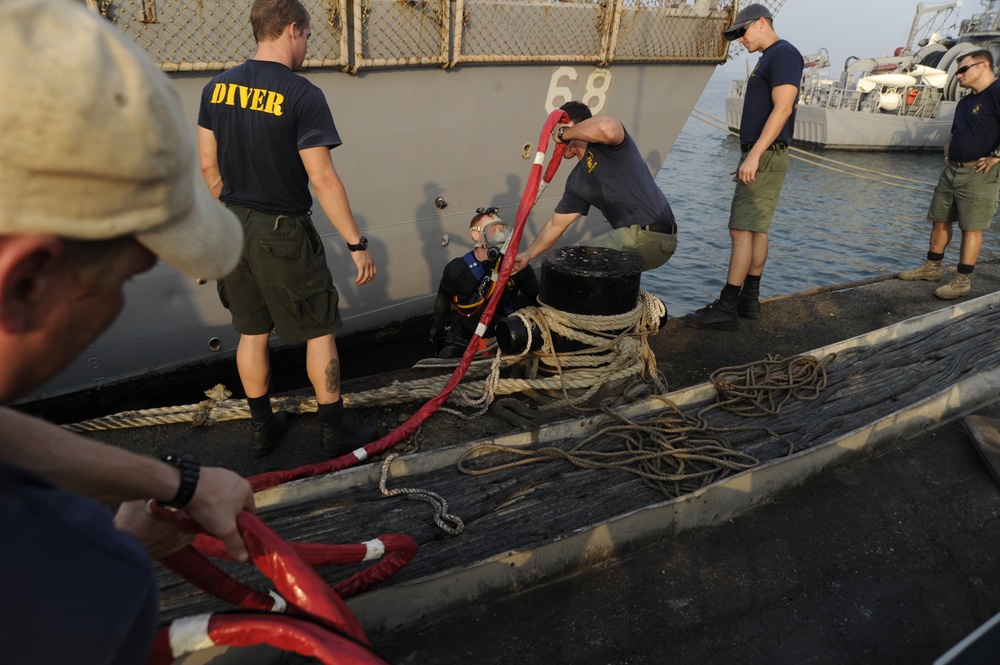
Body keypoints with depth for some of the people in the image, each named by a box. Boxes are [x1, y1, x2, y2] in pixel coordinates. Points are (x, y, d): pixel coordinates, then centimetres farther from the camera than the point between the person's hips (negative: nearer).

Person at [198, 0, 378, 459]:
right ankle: (334, 432, 18)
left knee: (252, 332, 16)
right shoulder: (303, 96, -16)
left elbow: (209, 166, 8)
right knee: (320, 331, 9)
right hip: (283, 233, -6)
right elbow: (322, 179, -20)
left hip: (234, 228, 6)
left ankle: (262, 429, 29)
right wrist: (357, 243, -15)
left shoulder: (216, 89, 3)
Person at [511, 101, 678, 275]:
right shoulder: (576, 180, 16)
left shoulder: (602, 143, -7)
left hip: (648, 235, -9)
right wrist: (527, 255, 23)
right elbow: (556, 225, 22)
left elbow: (607, 128, -33)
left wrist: (564, 133, -15)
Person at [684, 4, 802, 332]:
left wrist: (753, 155, -25)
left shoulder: (783, 54, -9)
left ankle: (726, 309, -11)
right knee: (757, 230, 11)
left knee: (742, 230, -12)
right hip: (760, 157, 10)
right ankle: (749, 299, 17)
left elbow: (782, 108, -20)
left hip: (765, 157, -10)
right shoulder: (768, 59, 20)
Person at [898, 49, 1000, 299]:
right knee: (940, 220, 13)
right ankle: (932, 268, 25)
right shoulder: (965, 102, 17)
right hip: (952, 170, 9)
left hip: (978, 174, -9)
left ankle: (963, 280, 1)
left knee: (971, 227, -4)